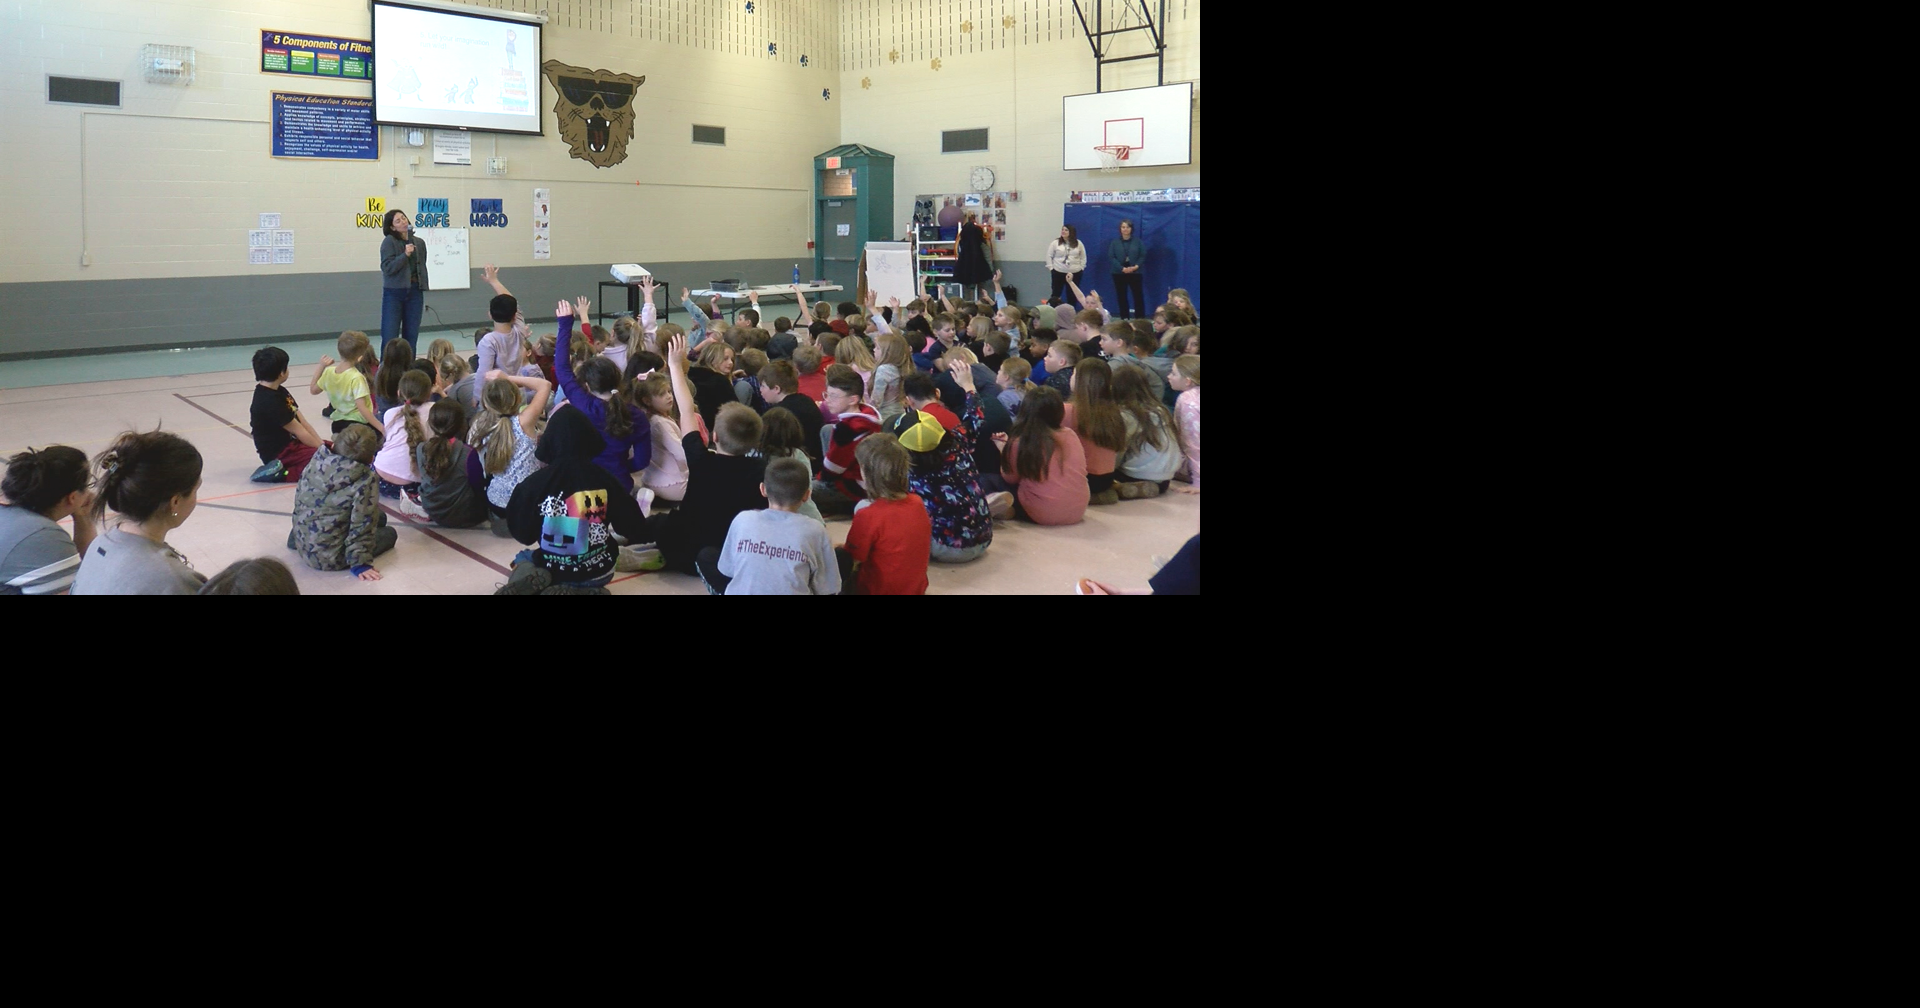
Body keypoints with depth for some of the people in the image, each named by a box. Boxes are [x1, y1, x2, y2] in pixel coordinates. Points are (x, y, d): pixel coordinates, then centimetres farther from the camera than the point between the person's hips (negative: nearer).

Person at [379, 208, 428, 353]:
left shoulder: (420, 243, 9)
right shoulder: (389, 242, -4)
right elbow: (387, 268, -12)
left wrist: (424, 292, 13)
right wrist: (405, 254, -22)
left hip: (414, 292, 4)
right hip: (394, 293, -4)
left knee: (411, 336, 7)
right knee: (389, 337, -4)